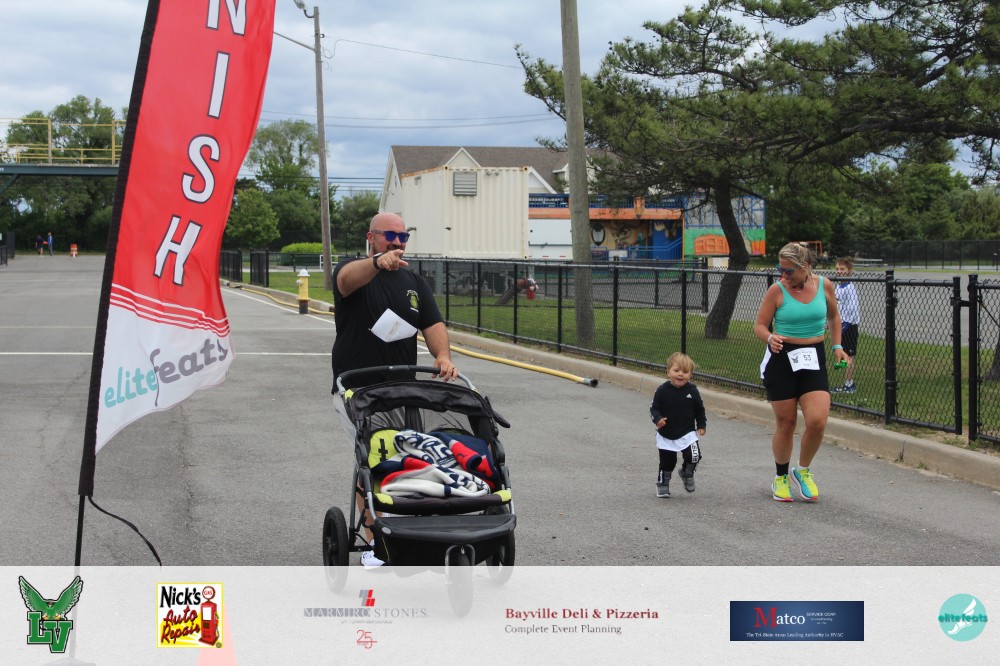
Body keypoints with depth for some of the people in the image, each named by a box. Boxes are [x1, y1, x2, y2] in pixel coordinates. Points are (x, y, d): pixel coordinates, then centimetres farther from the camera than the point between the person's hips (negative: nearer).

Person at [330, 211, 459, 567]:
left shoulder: (413, 281, 15)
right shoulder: (352, 269, -2)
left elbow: (433, 323, 6)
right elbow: (348, 279, -28)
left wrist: (442, 355, -16)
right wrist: (378, 263, -50)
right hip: (357, 389, -5)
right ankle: (373, 541, -4)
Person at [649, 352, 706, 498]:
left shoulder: (692, 391, -8)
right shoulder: (662, 391, -13)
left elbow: (700, 409, 6)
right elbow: (654, 409, -8)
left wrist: (701, 426, 5)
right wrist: (658, 419, -26)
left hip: (687, 433, 0)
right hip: (666, 436, 0)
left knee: (694, 456, -17)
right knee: (667, 462, 9)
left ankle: (687, 473, 15)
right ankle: (662, 484, 35)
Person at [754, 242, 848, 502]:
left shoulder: (824, 285, 1)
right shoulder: (777, 290, -7)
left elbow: (833, 317, 19)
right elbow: (759, 325, -3)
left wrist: (837, 346, 10)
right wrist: (770, 338, -23)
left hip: (813, 359, 2)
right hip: (782, 358, -2)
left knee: (818, 420, -13)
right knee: (785, 424, 2)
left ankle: (803, 471, 13)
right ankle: (780, 478, 25)